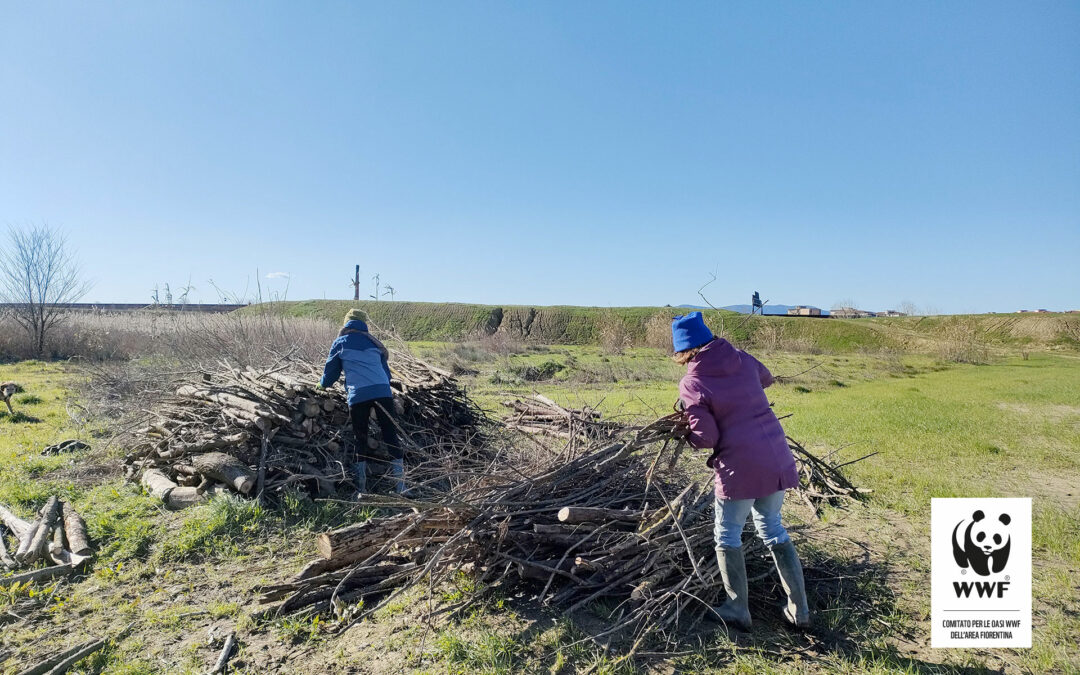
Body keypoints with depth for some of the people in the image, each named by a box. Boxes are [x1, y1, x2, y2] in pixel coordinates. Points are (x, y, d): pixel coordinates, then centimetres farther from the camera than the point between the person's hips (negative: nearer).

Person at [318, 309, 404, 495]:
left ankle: (361, 490, 10)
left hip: (358, 395, -1)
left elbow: (331, 371, 23)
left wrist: (323, 384, 43)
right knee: (391, 437, 4)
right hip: (383, 392, 2)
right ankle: (401, 486, 3)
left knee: (361, 440, 9)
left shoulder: (340, 343, 15)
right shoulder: (373, 342, 22)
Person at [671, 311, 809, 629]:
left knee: (727, 535, 15)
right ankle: (799, 609, 31)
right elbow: (766, 378, 27)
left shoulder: (693, 383, -12)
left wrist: (687, 430, 7)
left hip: (740, 467, -6)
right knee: (772, 529, 24)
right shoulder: (741, 359, 4)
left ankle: (737, 610, 24)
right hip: (778, 460, 6)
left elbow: (705, 438, -13)